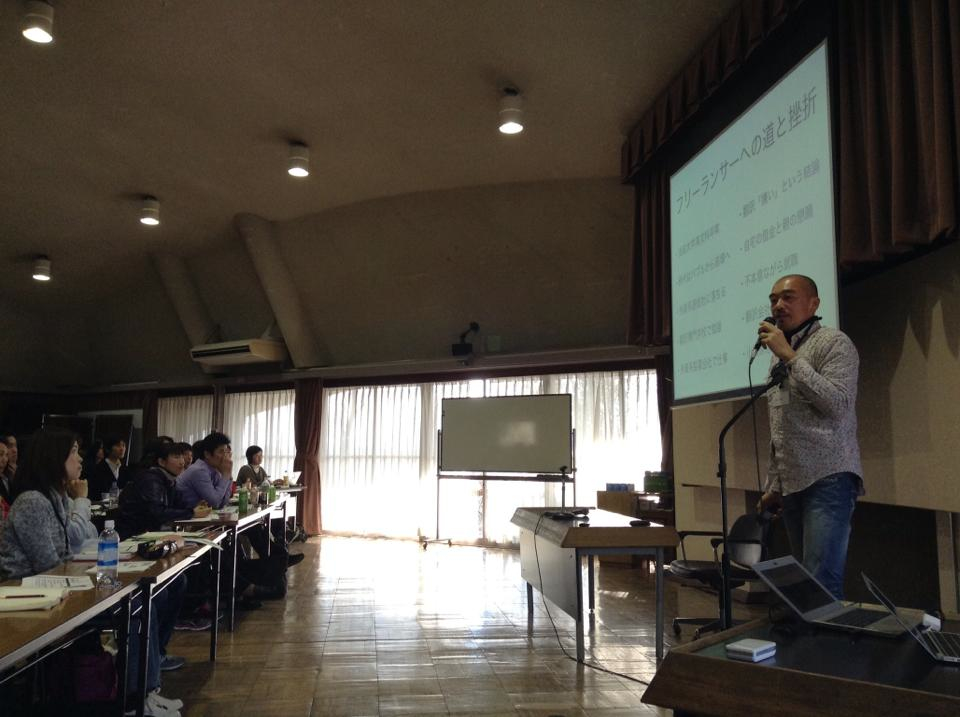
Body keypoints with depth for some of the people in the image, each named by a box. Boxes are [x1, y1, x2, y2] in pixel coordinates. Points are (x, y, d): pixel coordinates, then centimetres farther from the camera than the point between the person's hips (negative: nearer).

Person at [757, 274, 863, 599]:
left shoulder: (833, 342, -1)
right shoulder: (779, 356, 20)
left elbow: (838, 404, -16)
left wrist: (790, 357, -15)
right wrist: (773, 485, 19)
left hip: (828, 478, -7)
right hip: (792, 484, 7)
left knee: (822, 583, -15)